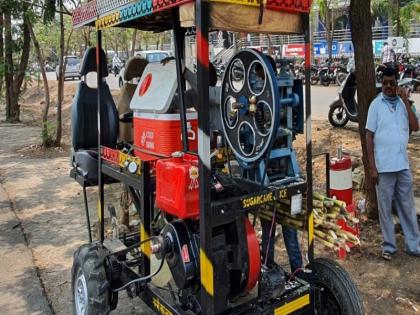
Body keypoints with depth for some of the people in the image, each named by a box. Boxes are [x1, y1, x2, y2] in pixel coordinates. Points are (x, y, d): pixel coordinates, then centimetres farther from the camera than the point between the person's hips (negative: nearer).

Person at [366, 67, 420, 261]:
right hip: (383, 166, -4)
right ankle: (388, 246, 19)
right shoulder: (376, 104, -4)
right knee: (385, 208, 7)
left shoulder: (403, 103, 7)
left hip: (403, 165, 4)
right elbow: (369, 136, -6)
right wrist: (372, 167, -10)